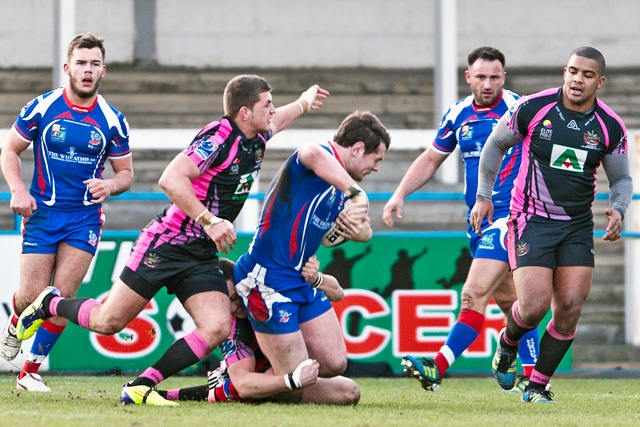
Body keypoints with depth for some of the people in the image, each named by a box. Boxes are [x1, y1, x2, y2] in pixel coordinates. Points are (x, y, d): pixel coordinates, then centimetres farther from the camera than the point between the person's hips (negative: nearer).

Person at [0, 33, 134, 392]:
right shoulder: (41, 108, -4)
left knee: (63, 295, -9)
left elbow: (126, 172, 9)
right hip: (42, 213, -1)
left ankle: (32, 369, 6)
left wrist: (110, 185, -15)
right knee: (33, 296, -7)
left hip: (85, 216, 1)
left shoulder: (112, 121, 0)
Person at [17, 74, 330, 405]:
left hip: (203, 257, 8)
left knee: (216, 329, -15)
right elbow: (170, 179, -30)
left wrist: (304, 102, 50)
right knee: (108, 322, -3)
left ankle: (141, 387, -8)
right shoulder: (218, 136, -20)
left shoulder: (256, 138, 8)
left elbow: (275, 121, 35)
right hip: (168, 243, -8)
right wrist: (210, 221, -32)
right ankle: (49, 304, 27)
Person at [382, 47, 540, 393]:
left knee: (474, 295, -15)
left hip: (509, 215, -7)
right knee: (509, 300, 12)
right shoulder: (458, 115, 9)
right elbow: (431, 160, 19)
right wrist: (400, 194, 10)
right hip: (477, 219, 7)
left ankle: (438, 368, -20)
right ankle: (533, 376, 19)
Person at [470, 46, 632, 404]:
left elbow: (622, 178, 10)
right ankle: (507, 345, 20)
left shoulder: (610, 126, -3)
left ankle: (538, 386, 9)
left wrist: (618, 210, -10)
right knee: (535, 306, -15)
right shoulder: (533, 108, -9)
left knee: (570, 307, -8)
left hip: (578, 225, 3)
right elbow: (496, 144, 7)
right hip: (532, 221, -3)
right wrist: (484, 195, 6)